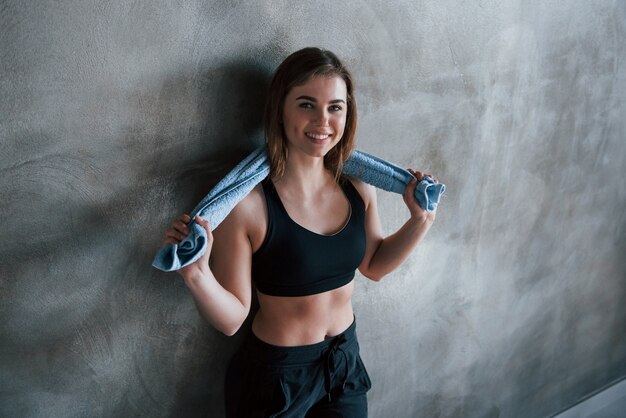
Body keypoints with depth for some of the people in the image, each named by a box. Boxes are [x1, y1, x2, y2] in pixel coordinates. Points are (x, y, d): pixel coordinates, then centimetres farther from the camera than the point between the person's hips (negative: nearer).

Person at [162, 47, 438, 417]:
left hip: (346, 359, 5)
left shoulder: (358, 186, -8)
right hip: (274, 373, -5)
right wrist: (197, 274, -36)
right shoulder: (247, 203, -24)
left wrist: (420, 221, -4)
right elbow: (231, 320, -19)